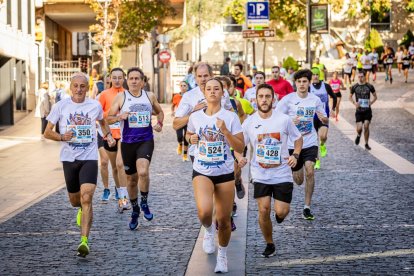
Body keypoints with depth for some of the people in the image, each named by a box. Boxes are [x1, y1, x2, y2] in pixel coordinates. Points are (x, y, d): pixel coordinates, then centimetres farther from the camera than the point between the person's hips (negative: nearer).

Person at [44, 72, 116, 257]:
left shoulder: (95, 106, 2)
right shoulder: (60, 106, -2)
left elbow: (102, 122, 25)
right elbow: (47, 132, 2)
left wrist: (108, 135, 6)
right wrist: (62, 137, -17)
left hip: (89, 158, -1)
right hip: (69, 158, 2)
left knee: (86, 198, -18)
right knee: (75, 200, 15)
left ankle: (84, 241, -21)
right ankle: (82, 209, 53)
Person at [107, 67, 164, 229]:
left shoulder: (150, 96, 6)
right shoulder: (120, 97, 0)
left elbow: (159, 112, 22)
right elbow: (108, 118, 1)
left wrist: (159, 123, 3)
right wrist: (119, 117, -20)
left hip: (146, 140, -1)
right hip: (127, 142, 1)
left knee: (143, 171, -26)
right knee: (131, 179, 10)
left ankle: (144, 202, -3)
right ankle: (135, 210, 30)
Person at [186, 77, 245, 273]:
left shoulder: (230, 117, -7)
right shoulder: (195, 116, 0)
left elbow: (240, 148, -9)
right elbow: (188, 134, 21)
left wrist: (225, 131, -22)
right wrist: (191, 138, -2)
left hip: (225, 173, 0)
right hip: (201, 172, 0)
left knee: (223, 220, 5)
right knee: (204, 212, -24)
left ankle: (222, 255, 31)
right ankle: (208, 230, 13)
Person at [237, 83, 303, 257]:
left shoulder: (284, 120, -5)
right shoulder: (249, 122, -3)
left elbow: (298, 138, 9)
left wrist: (295, 155, -8)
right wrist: (239, 157, -13)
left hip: (282, 174, -1)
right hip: (260, 175, 1)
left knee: (281, 211, -7)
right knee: (263, 210, -7)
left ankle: (280, 213, 33)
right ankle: (269, 245, 14)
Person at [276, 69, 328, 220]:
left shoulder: (315, 100, 1)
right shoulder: (287, 99, -7)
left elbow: (325, 121, 11)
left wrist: (324, 119, -13)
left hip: (310, 142, 1)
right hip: (292, 144, -1)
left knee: (310, 171, -20)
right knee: (298, 180, 8)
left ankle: (307, 207, -9)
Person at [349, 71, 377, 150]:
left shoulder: (369, 86, 1)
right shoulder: (355, 87, 1)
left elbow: (375, 96, 12)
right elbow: (350, 97, 13)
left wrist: (371, 102, -6)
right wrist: (354, 103, -6)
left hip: (367, 110, 0)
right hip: (359, 110, 0)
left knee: (366, 126, -6)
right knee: (359, 128, -9)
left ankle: (366, 144, 8)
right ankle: (358, 136, 27)